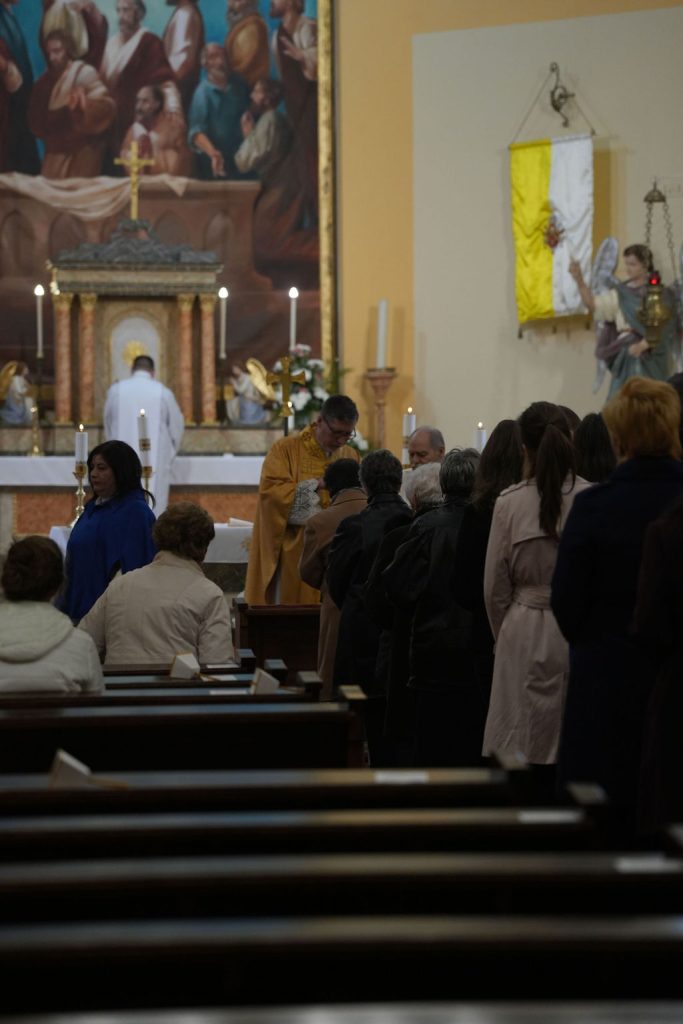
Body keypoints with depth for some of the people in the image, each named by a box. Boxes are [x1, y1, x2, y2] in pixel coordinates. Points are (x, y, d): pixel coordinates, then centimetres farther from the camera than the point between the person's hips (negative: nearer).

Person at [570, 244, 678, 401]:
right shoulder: (621, 293, 10)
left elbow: (662, 328, -9)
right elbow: (593, 305, 1)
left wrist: (642, 346, -21)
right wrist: (579, 280, -12)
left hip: (649, 356, -4)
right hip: (625, 354, 4)